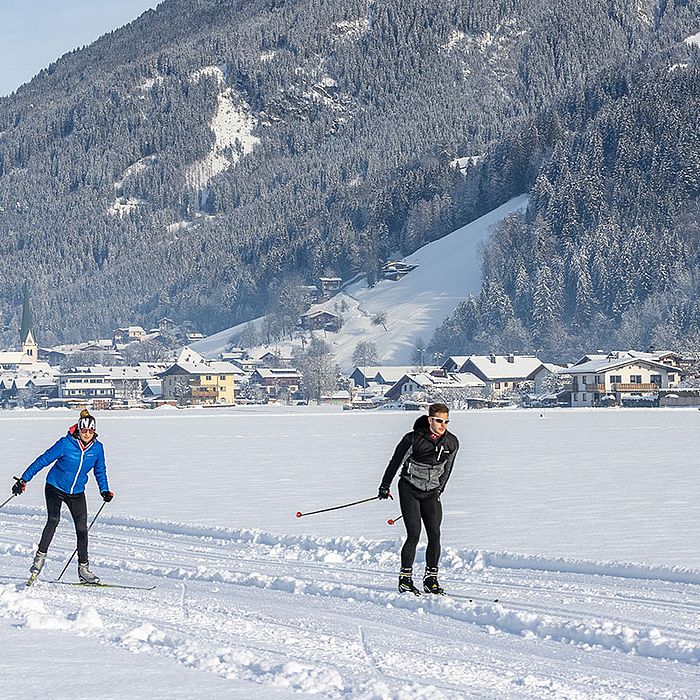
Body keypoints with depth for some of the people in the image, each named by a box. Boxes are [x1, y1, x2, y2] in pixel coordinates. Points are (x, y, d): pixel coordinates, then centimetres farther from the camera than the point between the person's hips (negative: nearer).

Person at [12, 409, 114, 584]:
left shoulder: (97, 448, -6)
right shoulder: (65, 444, -18)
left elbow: (100, 471, 12)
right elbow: (43, 460, -12)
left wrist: (105, 491, 0)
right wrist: (24, 480, -14)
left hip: (77, 493, 3)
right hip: (55, 488, -3)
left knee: (82, 528, -4)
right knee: (53, 520, -23)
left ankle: (83, 568, 5)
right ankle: (40, 557, -15)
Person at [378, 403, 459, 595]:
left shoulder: (451, 442, -5)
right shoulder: (414, 439, -17)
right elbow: (396, 461, -4)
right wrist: (385, 487, 3)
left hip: (431, 493, 4)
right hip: (409, 490, -4)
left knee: (435, 535, -6)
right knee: (414, 534, -12)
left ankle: (431, 579, 3)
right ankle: (405, 579, -2)